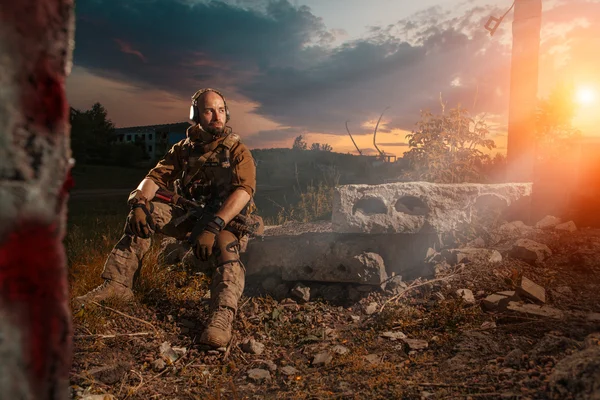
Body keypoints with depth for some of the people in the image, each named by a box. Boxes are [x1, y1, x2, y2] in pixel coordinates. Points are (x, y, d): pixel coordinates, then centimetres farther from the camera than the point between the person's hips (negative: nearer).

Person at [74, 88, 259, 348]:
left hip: (227, 221, -4)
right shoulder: (183, 149, 10)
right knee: (144, 212, -15)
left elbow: (244, 190, -21)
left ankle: (221, 317, -46)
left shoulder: (237, 151, -5)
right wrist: (139, 201, -21)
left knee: (225, 245, -37)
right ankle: (118, 283, -14)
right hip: (190, 216, 5)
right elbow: (156, 176, 4)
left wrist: (213, 226, -35)